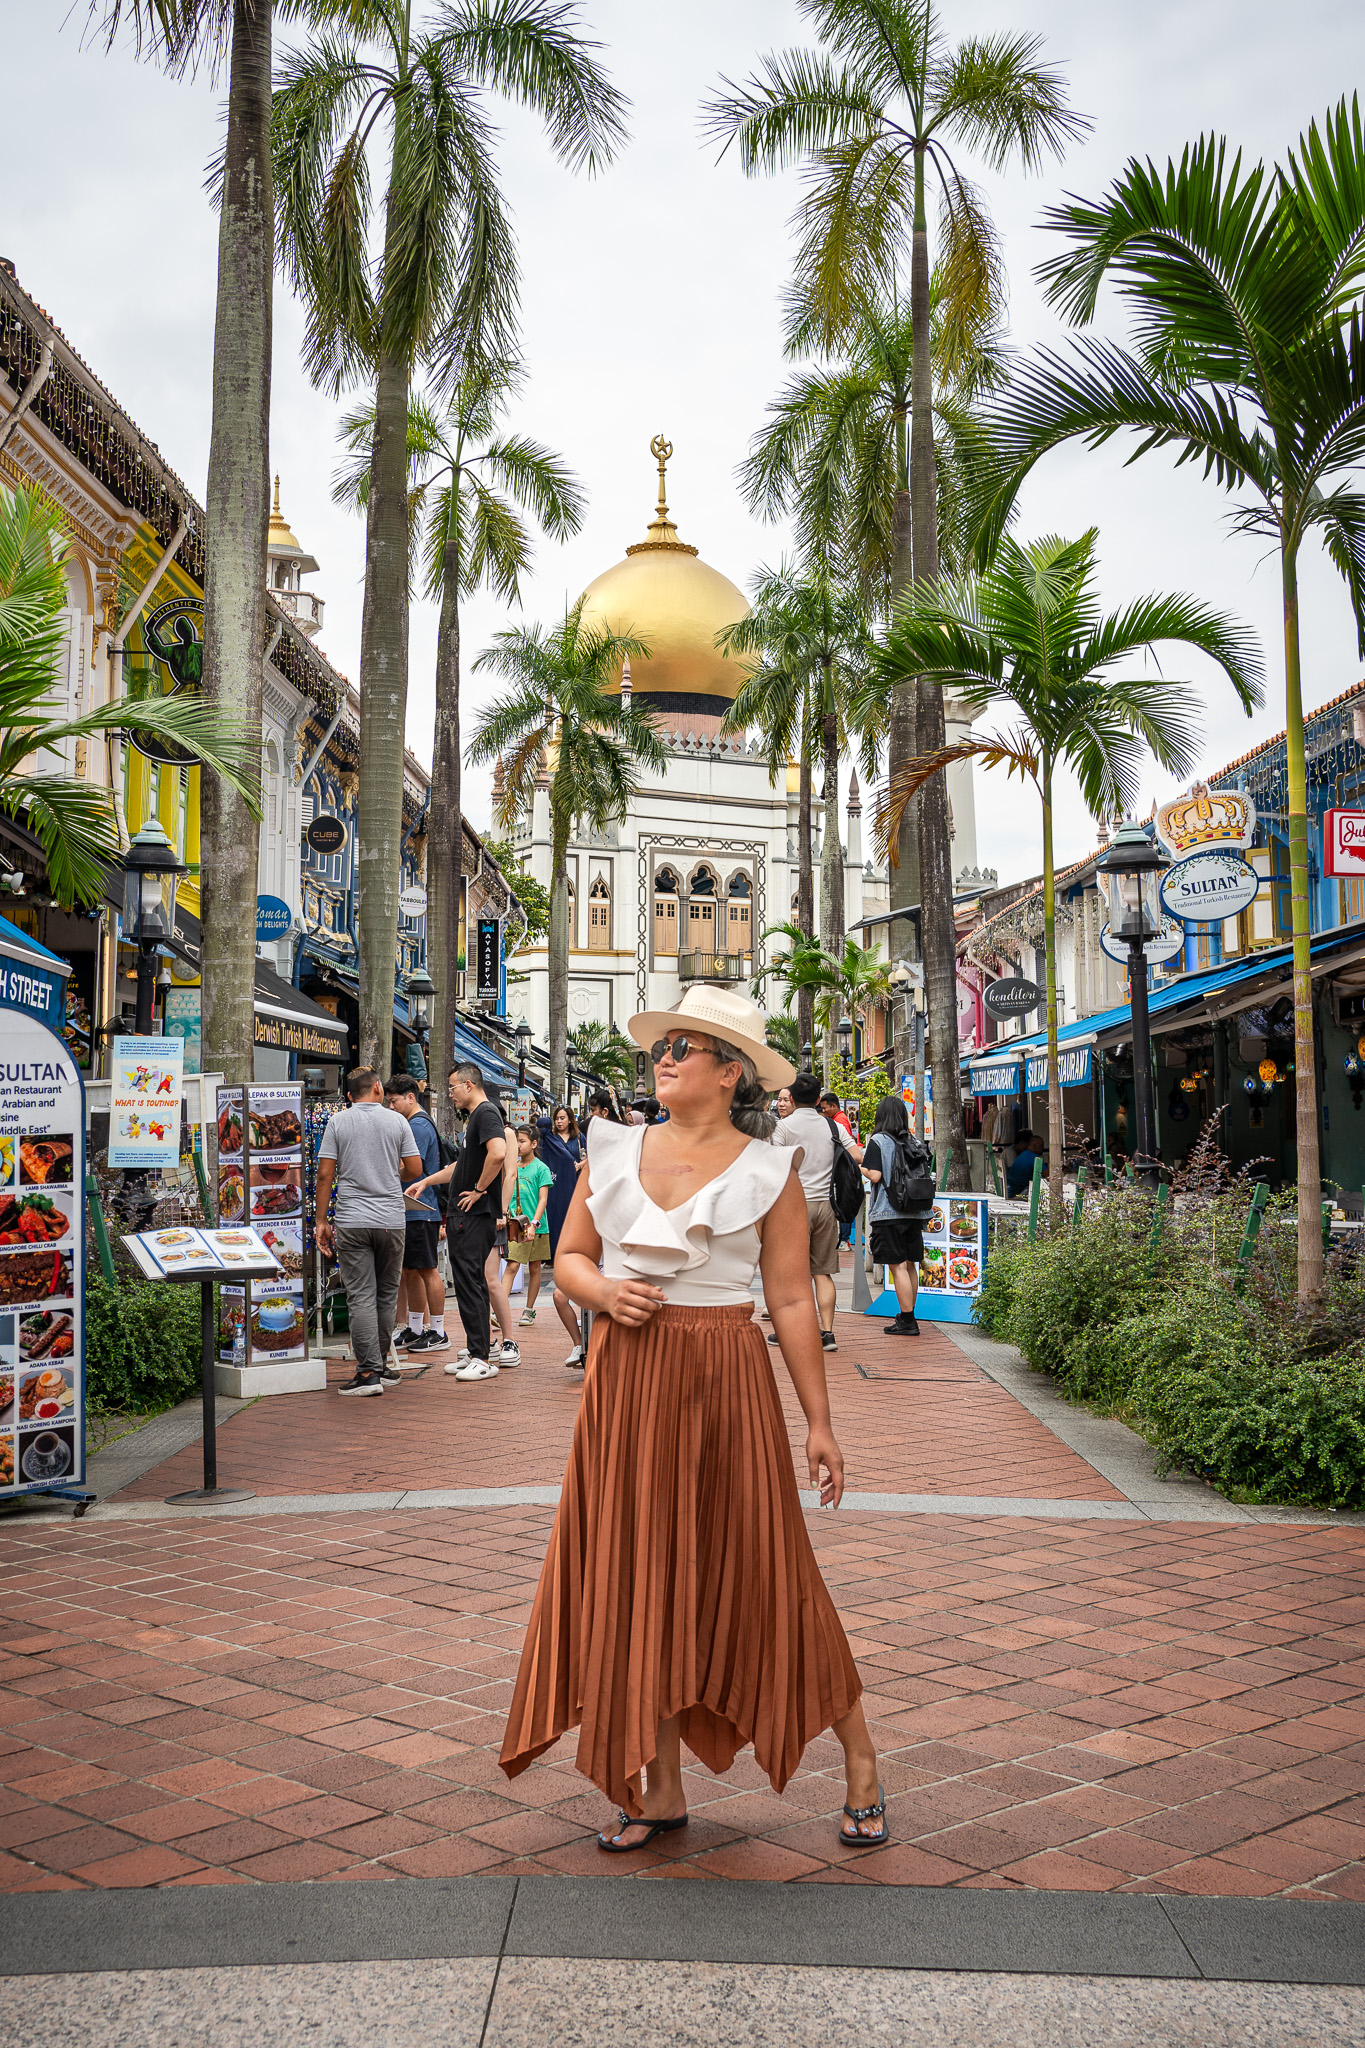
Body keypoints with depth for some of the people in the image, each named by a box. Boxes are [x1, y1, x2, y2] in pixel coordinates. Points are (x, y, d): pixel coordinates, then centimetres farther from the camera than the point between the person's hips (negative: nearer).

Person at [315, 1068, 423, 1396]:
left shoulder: (337, 1122, 2)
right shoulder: (396, 1120, 3)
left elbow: (325, 1174, -2)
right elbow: (415, 1170, 3)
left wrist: (321, 1221, 3)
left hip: (351, 1221, -1)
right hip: (392, 1219, 1)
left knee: (361, 1296, -2)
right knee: (387, 1294, 13)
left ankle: (368, 1371, -6)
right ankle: (380, 1364, 20)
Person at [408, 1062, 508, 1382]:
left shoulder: (486, 1113, -13)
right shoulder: (474, 1116, 20)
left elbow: (498, 1153, -30)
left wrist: (479, 1190, -20)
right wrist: (427, 1181, 32)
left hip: (475, 1215, -10)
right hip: (464, 1215, 10)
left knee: (470, 1284, -8)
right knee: (471, 1284, 12)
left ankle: (482, 1359, -6)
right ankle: (476, 1353, 17)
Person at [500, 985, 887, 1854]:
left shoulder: (767, 1172, -2)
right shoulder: (615, 1152, 8)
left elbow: (793, 1301, -2)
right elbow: (570, 1255, 14)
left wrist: (820, 1423, -3)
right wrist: (604, 1292, -9)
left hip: (723, 1382, -4)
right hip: (626, 1385, 4)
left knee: (764, 1574, 1)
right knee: (640, 1582, 9)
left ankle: (860, 1761, 22)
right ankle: (661, 1790, 23)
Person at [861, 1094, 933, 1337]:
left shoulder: (877, 1141, -8)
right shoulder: (914, 1143, 9)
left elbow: (875, 1175, -15)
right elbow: (928, 1176, 12)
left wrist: (861, 1167, 3)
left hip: (888, 1212, -6)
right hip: (914, 1212, 6)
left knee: (898, 1266, -5)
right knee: (909, 1265, 14)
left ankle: (907, 1321, -5)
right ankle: (907, 1315, 24)